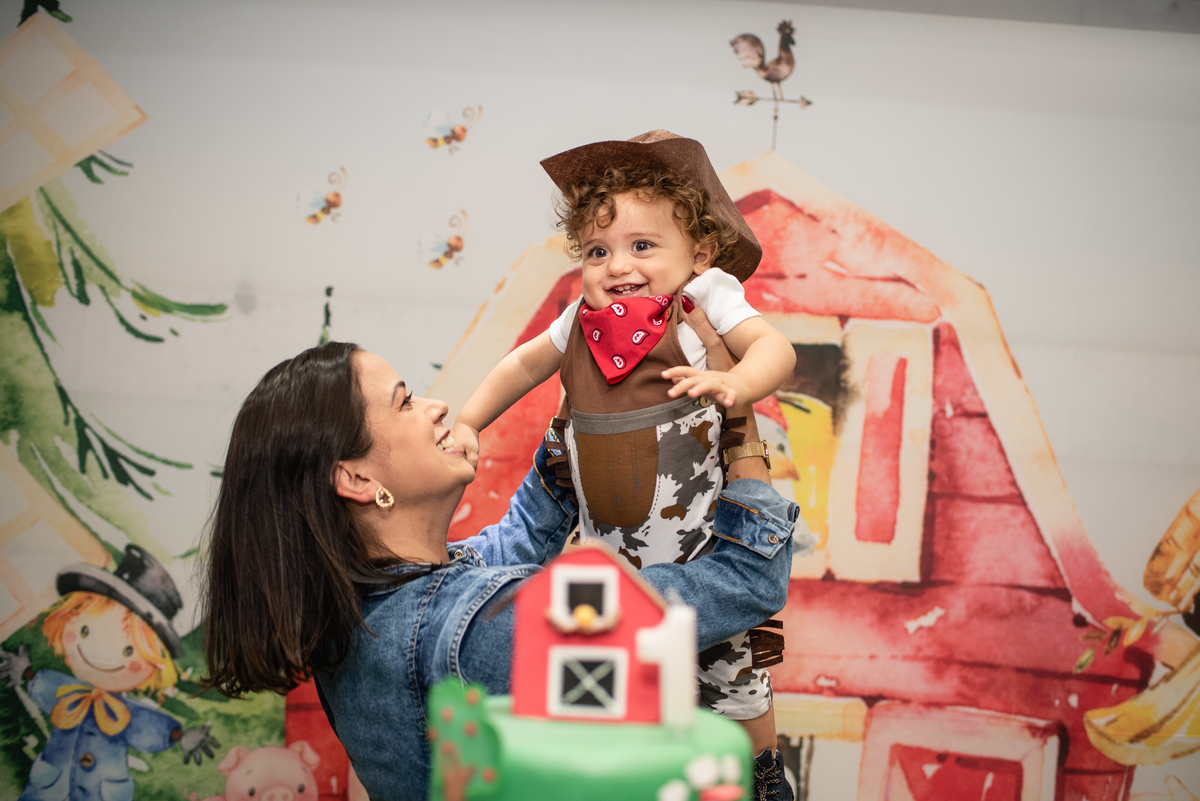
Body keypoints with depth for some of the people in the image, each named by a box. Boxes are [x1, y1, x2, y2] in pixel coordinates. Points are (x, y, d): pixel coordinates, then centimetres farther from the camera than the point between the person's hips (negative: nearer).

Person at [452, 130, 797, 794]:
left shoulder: (704, 301, -11)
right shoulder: (582, 321, 3)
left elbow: (774, 348, -25)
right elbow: (522, 365, 19)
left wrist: (730, 384, -44)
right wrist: (466, 423, 15)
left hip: (705, 548, -4)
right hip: (610, 553, 4)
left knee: (732, 684, 11)